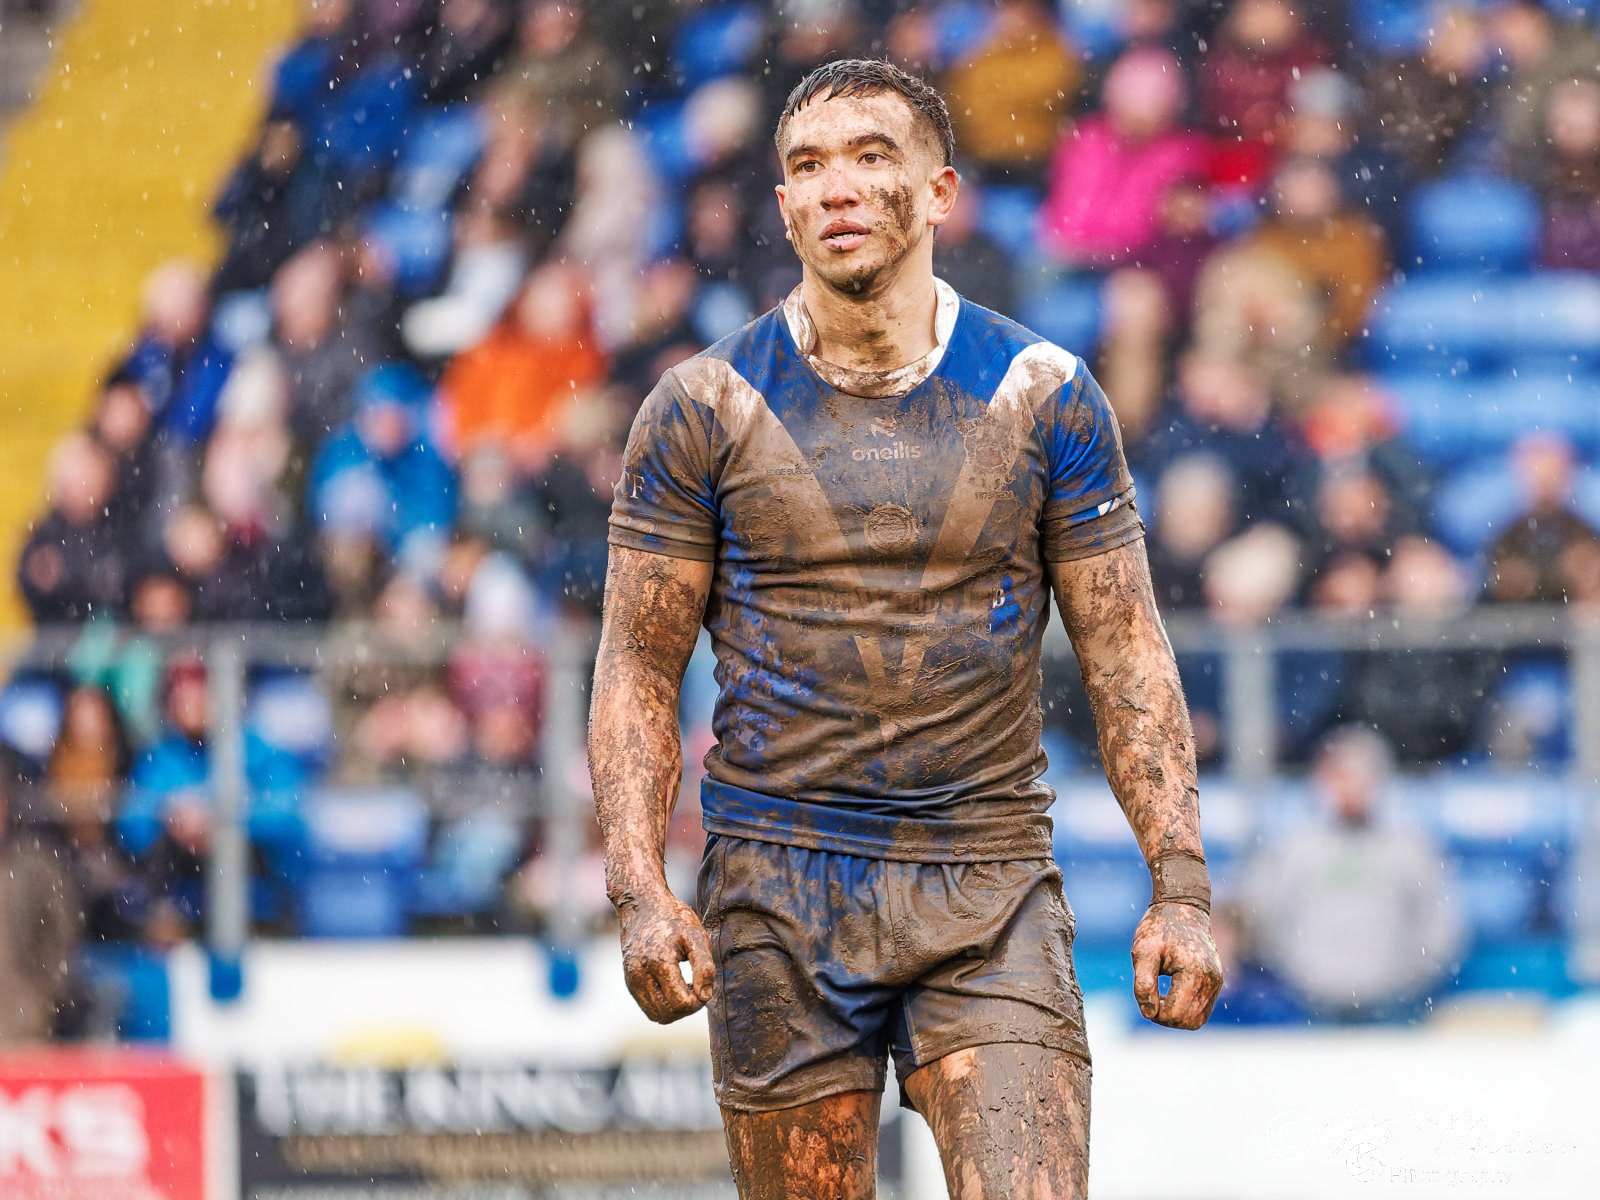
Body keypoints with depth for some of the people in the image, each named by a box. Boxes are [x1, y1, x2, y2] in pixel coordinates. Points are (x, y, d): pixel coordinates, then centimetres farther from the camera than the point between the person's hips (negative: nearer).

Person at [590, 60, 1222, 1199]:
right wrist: (641, 892, -9)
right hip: (778, 889, 0)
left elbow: (1127, 655, 6)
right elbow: (640, 666, 3)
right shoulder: (703, 409, 2)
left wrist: (1182, 886, -3)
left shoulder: (1043, 396, 4)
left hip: (989, 892, 0)